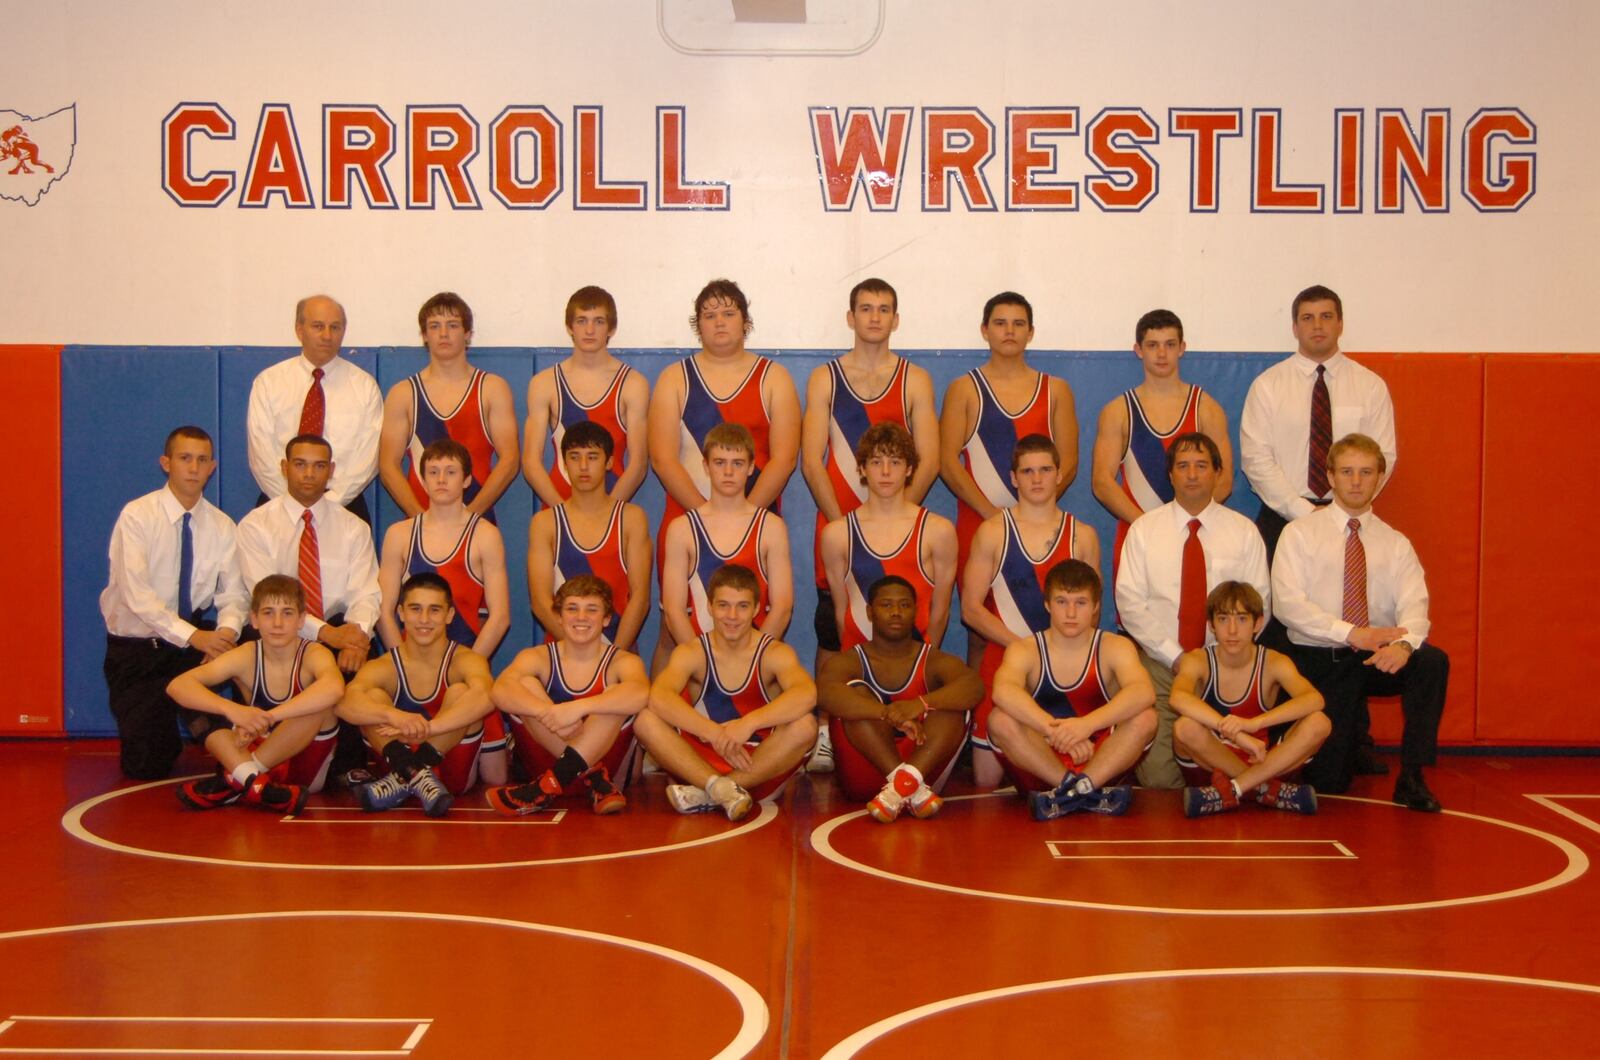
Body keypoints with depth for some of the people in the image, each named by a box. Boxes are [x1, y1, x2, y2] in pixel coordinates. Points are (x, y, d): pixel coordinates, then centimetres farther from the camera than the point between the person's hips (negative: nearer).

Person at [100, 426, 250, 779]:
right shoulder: (137, 516, -13)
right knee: (147, 766, -13)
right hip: (137, 647, -4)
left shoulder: (223, 527, 1)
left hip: (196, 636, 4)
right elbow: (136, 594, -23)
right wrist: (193, 636, -33)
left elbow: (233, 594, -4)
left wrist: (227, 630, -28)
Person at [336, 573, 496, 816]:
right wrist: (394, 715, -47)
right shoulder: (383, 667, -3)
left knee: (459, 692, -24)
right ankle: (412, 772, -32)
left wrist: (425, 728, -47)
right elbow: (345, 703, -26)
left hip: (453, 774, -1)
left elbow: (485, 698, -34)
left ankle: (403, 778, -29)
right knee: (373, 697, -18)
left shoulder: (465, 660, -8)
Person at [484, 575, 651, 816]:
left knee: (620, 700, -25)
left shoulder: (622, 661, -2)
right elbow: (500, 690, -22)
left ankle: (549, 786, -33)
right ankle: (594, 779, -24)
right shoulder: (537, 657, 1)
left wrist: (578, 708, -40)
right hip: (544, 763, 1)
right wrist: (548, 712, -40)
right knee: (526, 685, -18)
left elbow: (640, 693, -28)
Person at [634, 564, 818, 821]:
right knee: (646, 720, -19)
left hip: (761, 769, 0)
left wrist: (750, 722, -39)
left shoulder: (775, 653, -3)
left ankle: (707, 794, -27)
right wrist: (714, 733, -36)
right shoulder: (691, 653, -1)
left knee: (805, 725, -27)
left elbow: (806, 695, -25)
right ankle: (720, 787, -34)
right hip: (702, 763, 1)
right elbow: (659, 697, -22)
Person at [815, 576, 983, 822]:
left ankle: (905, 780, -40)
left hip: (924, 767, 1)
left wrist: (921, 704, -35)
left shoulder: (935, 661, 6)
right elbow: (824, 692, -22)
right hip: (865, 779, -1)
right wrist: (889, 714, -37)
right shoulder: (848, 662, 3)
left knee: (952, 703, -18)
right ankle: (913, 790, -34)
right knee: (856, 693, -21)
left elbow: (974, 687, -17)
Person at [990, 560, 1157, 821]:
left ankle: (1080, 786, -34)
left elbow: (1143, 692, -23)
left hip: (1100, 763, 1)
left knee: (1145, 718, -22)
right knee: (1000, 720, -27)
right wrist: (1055, 730, -43)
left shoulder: (1115, 647, 1)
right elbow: (1003, 691, -27)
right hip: (1040, 766, 0)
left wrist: (1087, 724, -40)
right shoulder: (1024, 650, -1)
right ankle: (1085, 792, -31)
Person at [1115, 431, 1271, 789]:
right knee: (1157, 771, -18)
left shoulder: (1243, 531, 7)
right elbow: (1130, 602, -2)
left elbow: (1258, 602, 3)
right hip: (1158, 663, 0)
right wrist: (1176, 656, -11)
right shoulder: (1144, 529, 5)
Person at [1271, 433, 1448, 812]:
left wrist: (1404, 643, -32)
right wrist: (1353, 633, -24)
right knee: (1328, 782, -8)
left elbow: (1414, 606, -8)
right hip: (1319, 661, -2)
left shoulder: (1395, 544, 7)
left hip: (1376, 660, 2)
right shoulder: (1300, 534, 0)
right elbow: (1288, 603, -13)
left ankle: (1411, 777, -18)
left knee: (1433, 660, -31)